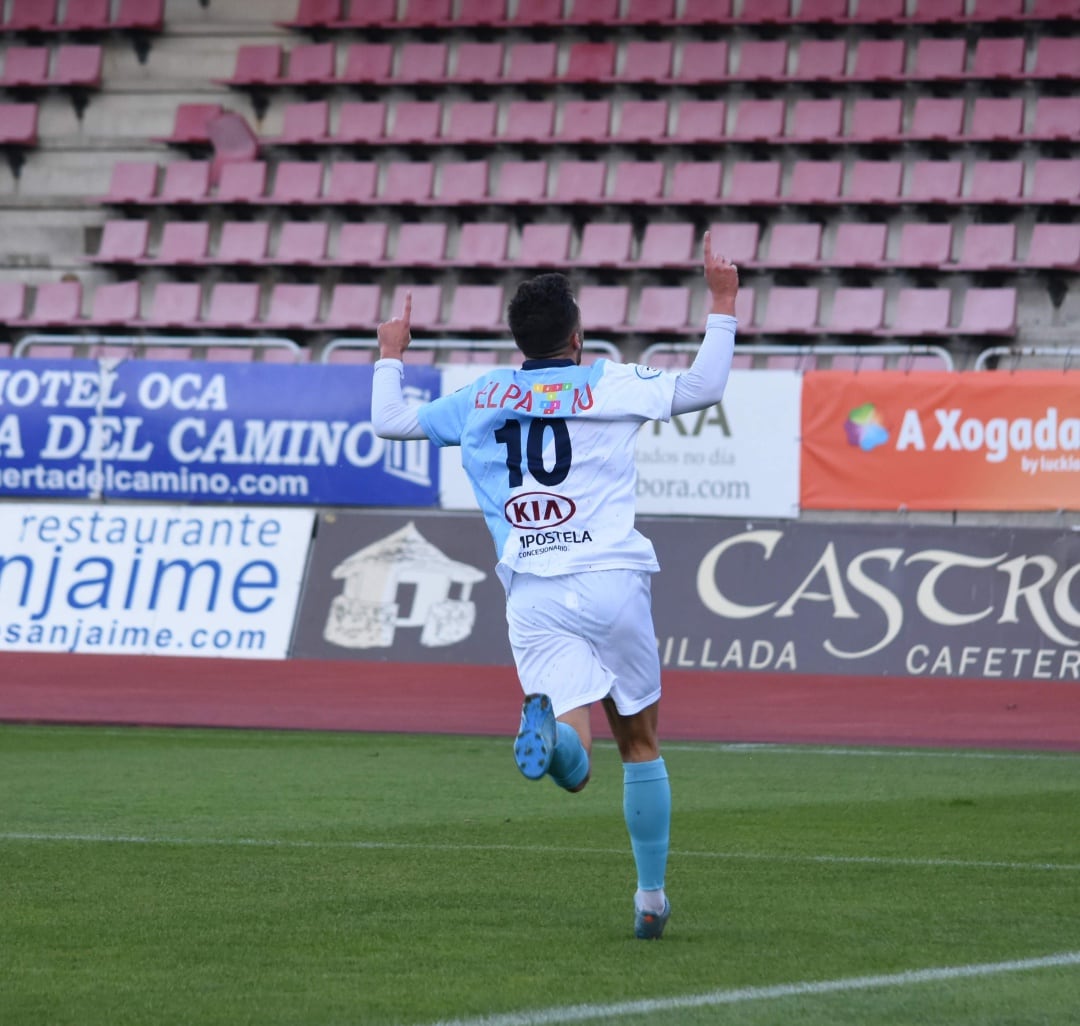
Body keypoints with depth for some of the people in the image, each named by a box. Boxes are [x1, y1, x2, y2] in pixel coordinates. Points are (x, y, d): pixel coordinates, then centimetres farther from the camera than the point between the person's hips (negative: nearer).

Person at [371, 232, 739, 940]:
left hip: (532, 596, 1)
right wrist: (722, 305, 12)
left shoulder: (482, 398, 13)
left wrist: (391, 356, 41)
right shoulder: (611, 385, 4)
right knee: (641, 743, 16)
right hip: (611, 582, -1)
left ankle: (551, 728, -46)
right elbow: (703, 387, 0)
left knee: (577, 765, -9)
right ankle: (651, 897, 16)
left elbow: (390, 421, 23)